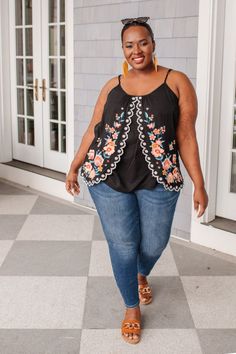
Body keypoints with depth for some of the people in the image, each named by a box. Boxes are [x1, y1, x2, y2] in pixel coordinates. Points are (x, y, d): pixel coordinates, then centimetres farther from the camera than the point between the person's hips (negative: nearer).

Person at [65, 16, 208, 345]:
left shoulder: (177, 82, -1)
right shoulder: (111, 86, 7)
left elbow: (186, 136, -2)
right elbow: (93, 130, 13)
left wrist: (199, 185, -3)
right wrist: (74, 166, 13)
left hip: (158, 180, -1)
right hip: (109, 177, 1)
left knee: (154, 243, 13)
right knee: (122, 245, 6)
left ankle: (142, 275, 51)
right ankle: (132, 308, 30)